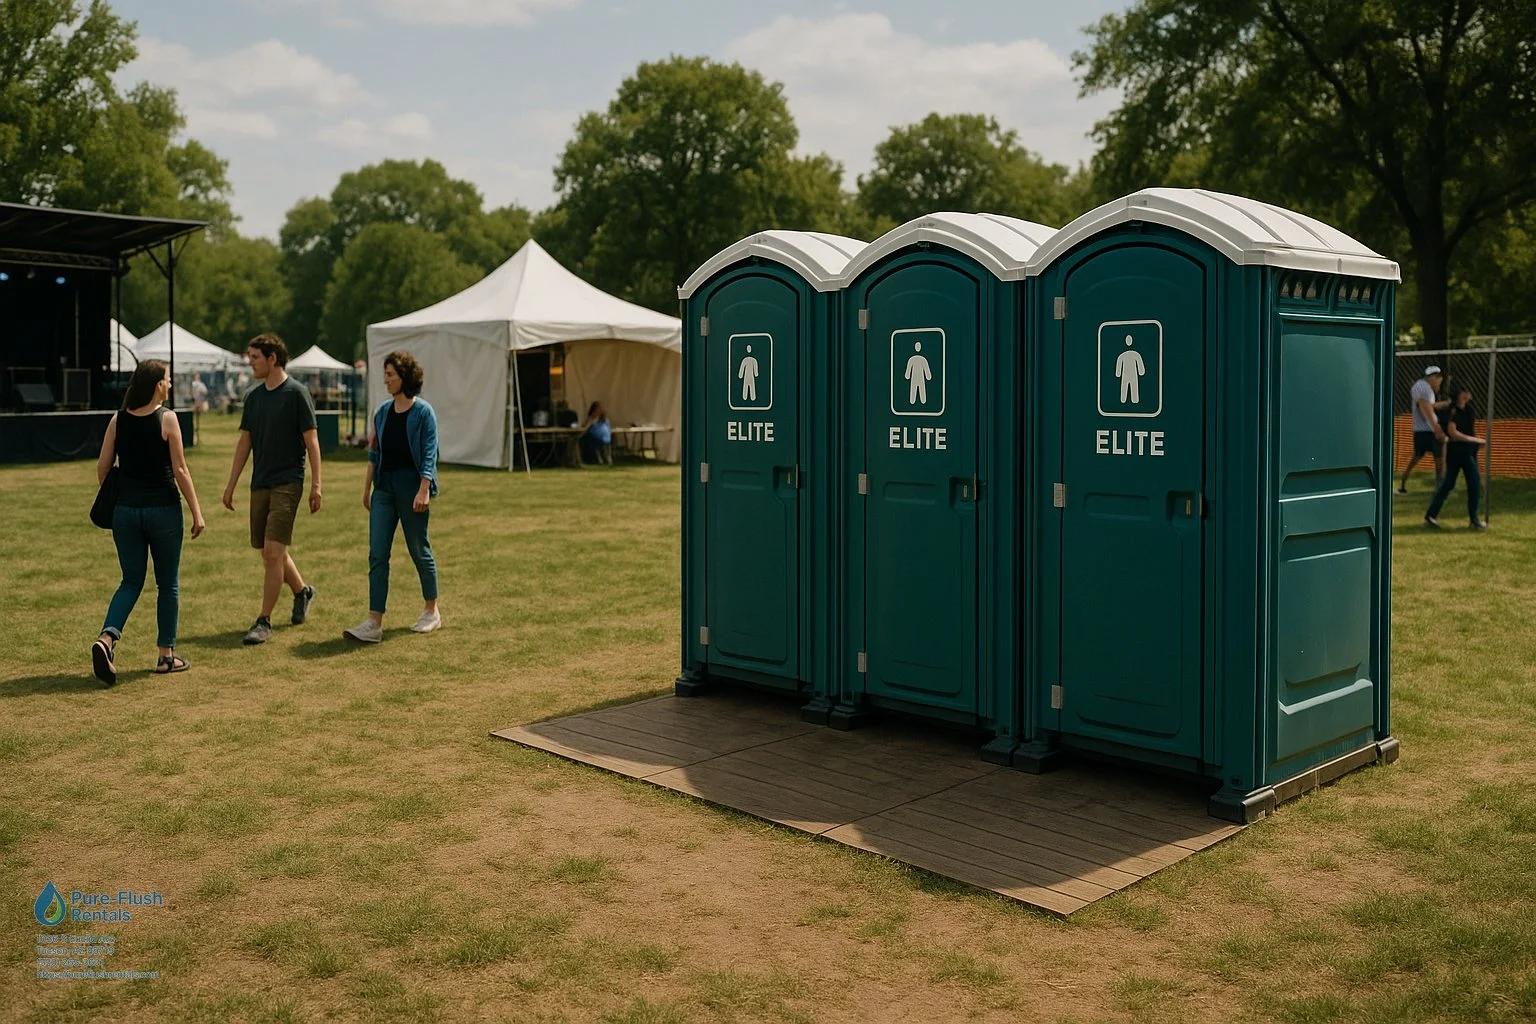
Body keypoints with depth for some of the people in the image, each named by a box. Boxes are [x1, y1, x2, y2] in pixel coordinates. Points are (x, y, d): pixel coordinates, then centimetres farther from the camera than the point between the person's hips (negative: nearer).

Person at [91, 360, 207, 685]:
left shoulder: (117, 420, 3)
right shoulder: (167, 419, -9)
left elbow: (102, 468, 5)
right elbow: (180, 470, -10)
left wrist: (111, 500, 20)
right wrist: (196, 512, -5)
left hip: (126, 510, 4)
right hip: (162, 510, -4)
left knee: (131, 581, 13)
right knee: (168, 584, 10)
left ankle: (107, 637, -10)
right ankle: (167, 655, 16)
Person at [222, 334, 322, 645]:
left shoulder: (296, 393, -8)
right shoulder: (254, 396, 11)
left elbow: (311, 440, -8)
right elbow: (245, 441, 15)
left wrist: (316, 485, -11)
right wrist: (231, 484, 13)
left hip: (287, 483, -7)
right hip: (260, 484, 7)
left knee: (273, 551, -12)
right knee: (269, 552, 13)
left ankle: (264, 622, -6)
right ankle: (303, 592, 36)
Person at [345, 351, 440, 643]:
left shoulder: (423, 412, -6)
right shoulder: (382, 412, 11)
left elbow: (429, 454, -11)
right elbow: (374, 454, 15)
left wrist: (424, 490, -20)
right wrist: (367, 489, 13)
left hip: (411, 485, -5)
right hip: (384, 487, 5)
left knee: (419, 550, 6)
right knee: (377, 554, -3)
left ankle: (432, 611, 24)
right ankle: (374, 622, -5)